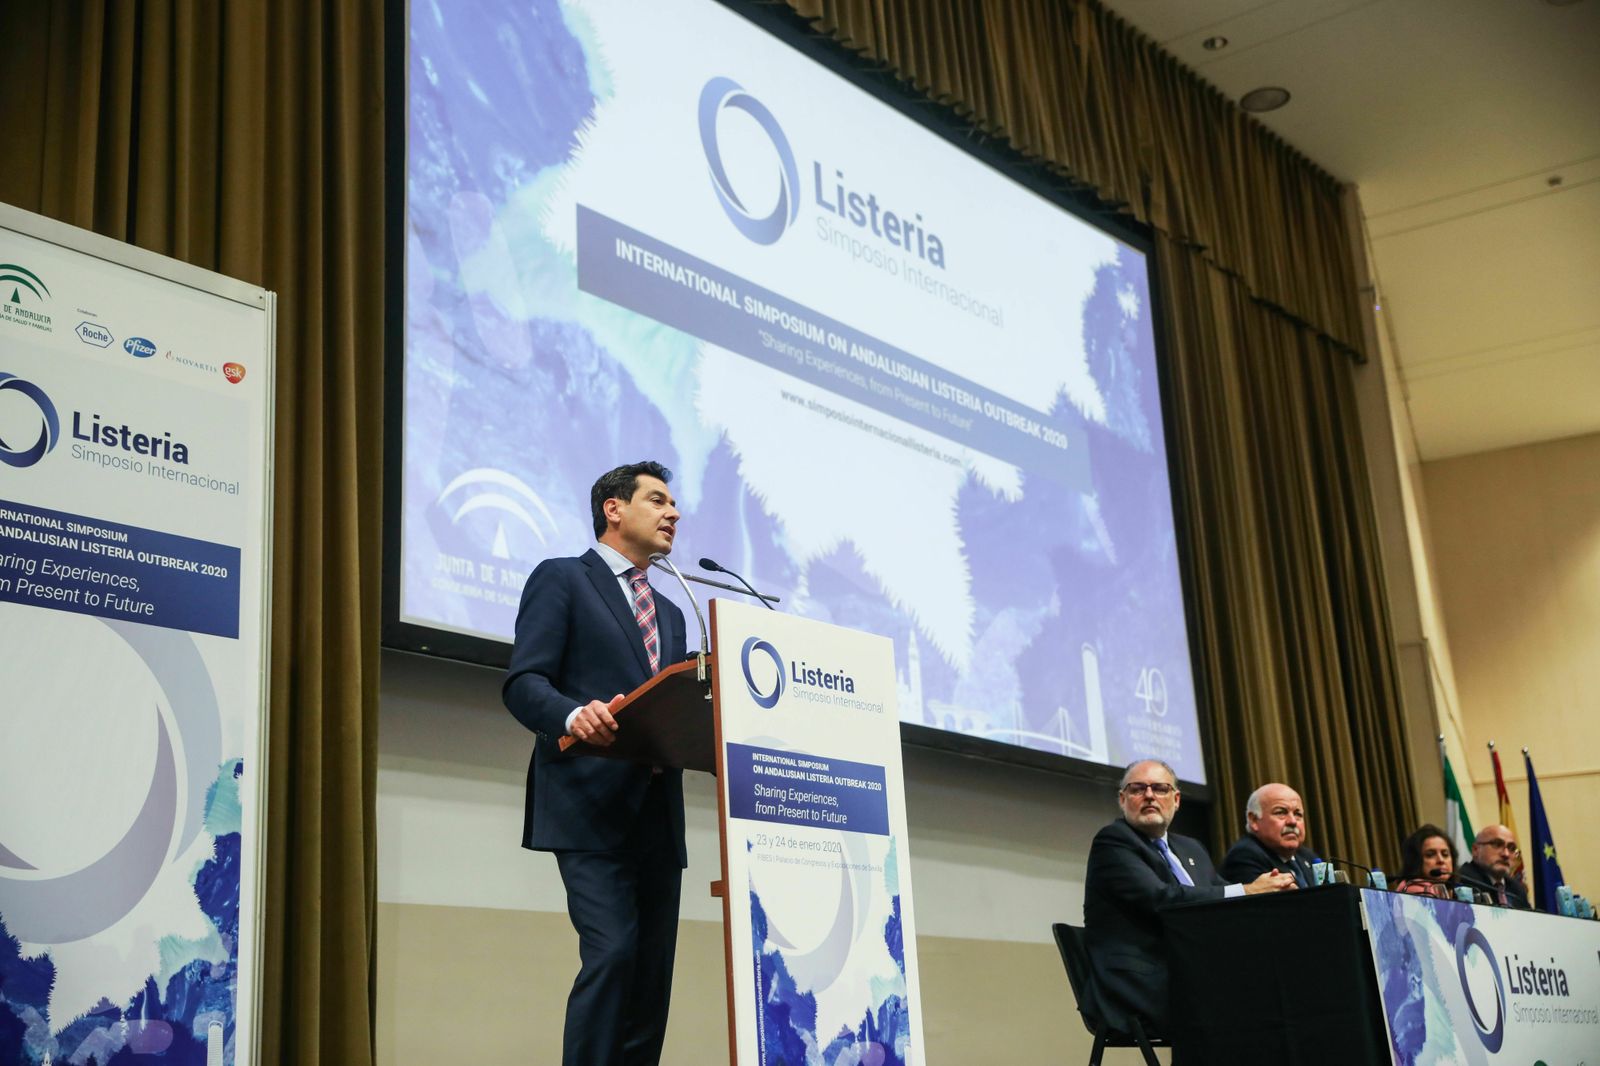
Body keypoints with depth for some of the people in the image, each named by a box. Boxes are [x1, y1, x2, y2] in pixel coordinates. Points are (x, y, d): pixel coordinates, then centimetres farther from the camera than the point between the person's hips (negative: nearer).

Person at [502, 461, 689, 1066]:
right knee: (612, 953, -20)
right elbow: (523, 683, -7)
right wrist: (574, 715, -28)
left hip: (658, 814, 7)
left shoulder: (670, 615, 26)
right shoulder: (561, 579, 4)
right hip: (592, 806, -7)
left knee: (653, 973, 3)